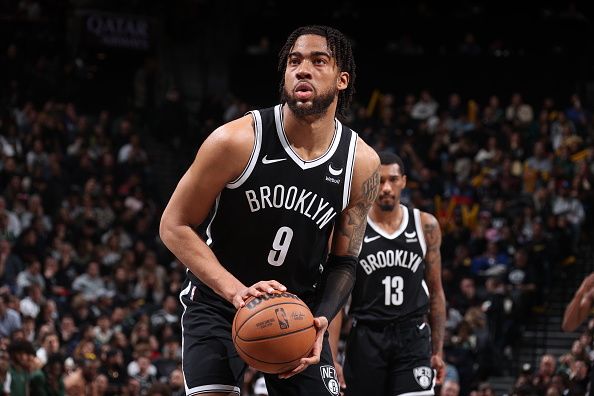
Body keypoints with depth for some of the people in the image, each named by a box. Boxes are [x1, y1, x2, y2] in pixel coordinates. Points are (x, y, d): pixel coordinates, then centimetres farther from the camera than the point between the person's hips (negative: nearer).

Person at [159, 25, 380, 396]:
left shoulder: (362, 163, -9)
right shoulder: (237, 141, -19)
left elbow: (344, 263, 2)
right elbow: (174, 226, -13)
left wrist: (320, 321, -18)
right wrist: (236, 291, -26)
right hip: (219, 306, -3)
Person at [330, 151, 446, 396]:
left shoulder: (426, 226, 4)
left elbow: (435, 292, 12)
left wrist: (438, 351, 8)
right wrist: (331, 358, -10)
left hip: (412, 338, 1)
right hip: (366, 337, -1)